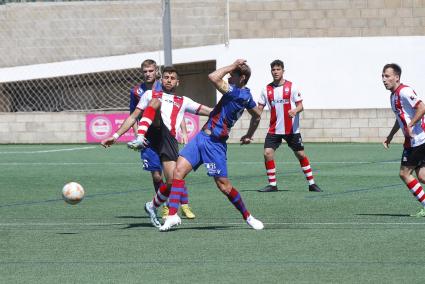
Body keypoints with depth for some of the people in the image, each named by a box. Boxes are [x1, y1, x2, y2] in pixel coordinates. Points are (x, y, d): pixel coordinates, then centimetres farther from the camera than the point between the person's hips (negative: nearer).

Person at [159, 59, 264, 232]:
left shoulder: (239, 93, -17)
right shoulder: (245, 96, 13)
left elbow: (213, 77, -27)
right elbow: (257, 116, 30)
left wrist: (232, 67, -13)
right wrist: (249, 134, 44)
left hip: (214, 143, -9)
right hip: (202, 137, 9)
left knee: (224, 185, -1)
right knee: (179, 170, -6)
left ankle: (248, 217, 19)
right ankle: (173, 215, -11)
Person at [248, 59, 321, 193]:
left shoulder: (291, 87, -3)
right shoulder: (267, 90, 5)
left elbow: (300, 106, -4)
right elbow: (260, 109, 7)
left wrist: (295, 110, -26)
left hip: (292, 129, -2)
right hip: (274, 130, 2)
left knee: (301, 154, 2)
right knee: (268, 153, -11)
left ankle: (311, 183, 12)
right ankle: (272, 184, 0)